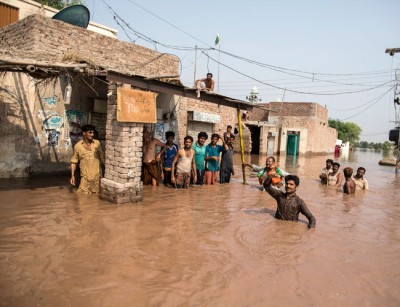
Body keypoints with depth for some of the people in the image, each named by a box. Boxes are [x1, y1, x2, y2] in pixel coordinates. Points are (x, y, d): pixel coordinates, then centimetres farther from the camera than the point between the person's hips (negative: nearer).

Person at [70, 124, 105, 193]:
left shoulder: (97, 143, 1)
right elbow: (74, 162, 3)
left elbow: (102, 158, 9)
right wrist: (72, 176, -2)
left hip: (97, 175, 1)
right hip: (85, 176, -1)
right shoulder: (77, 146, -2)